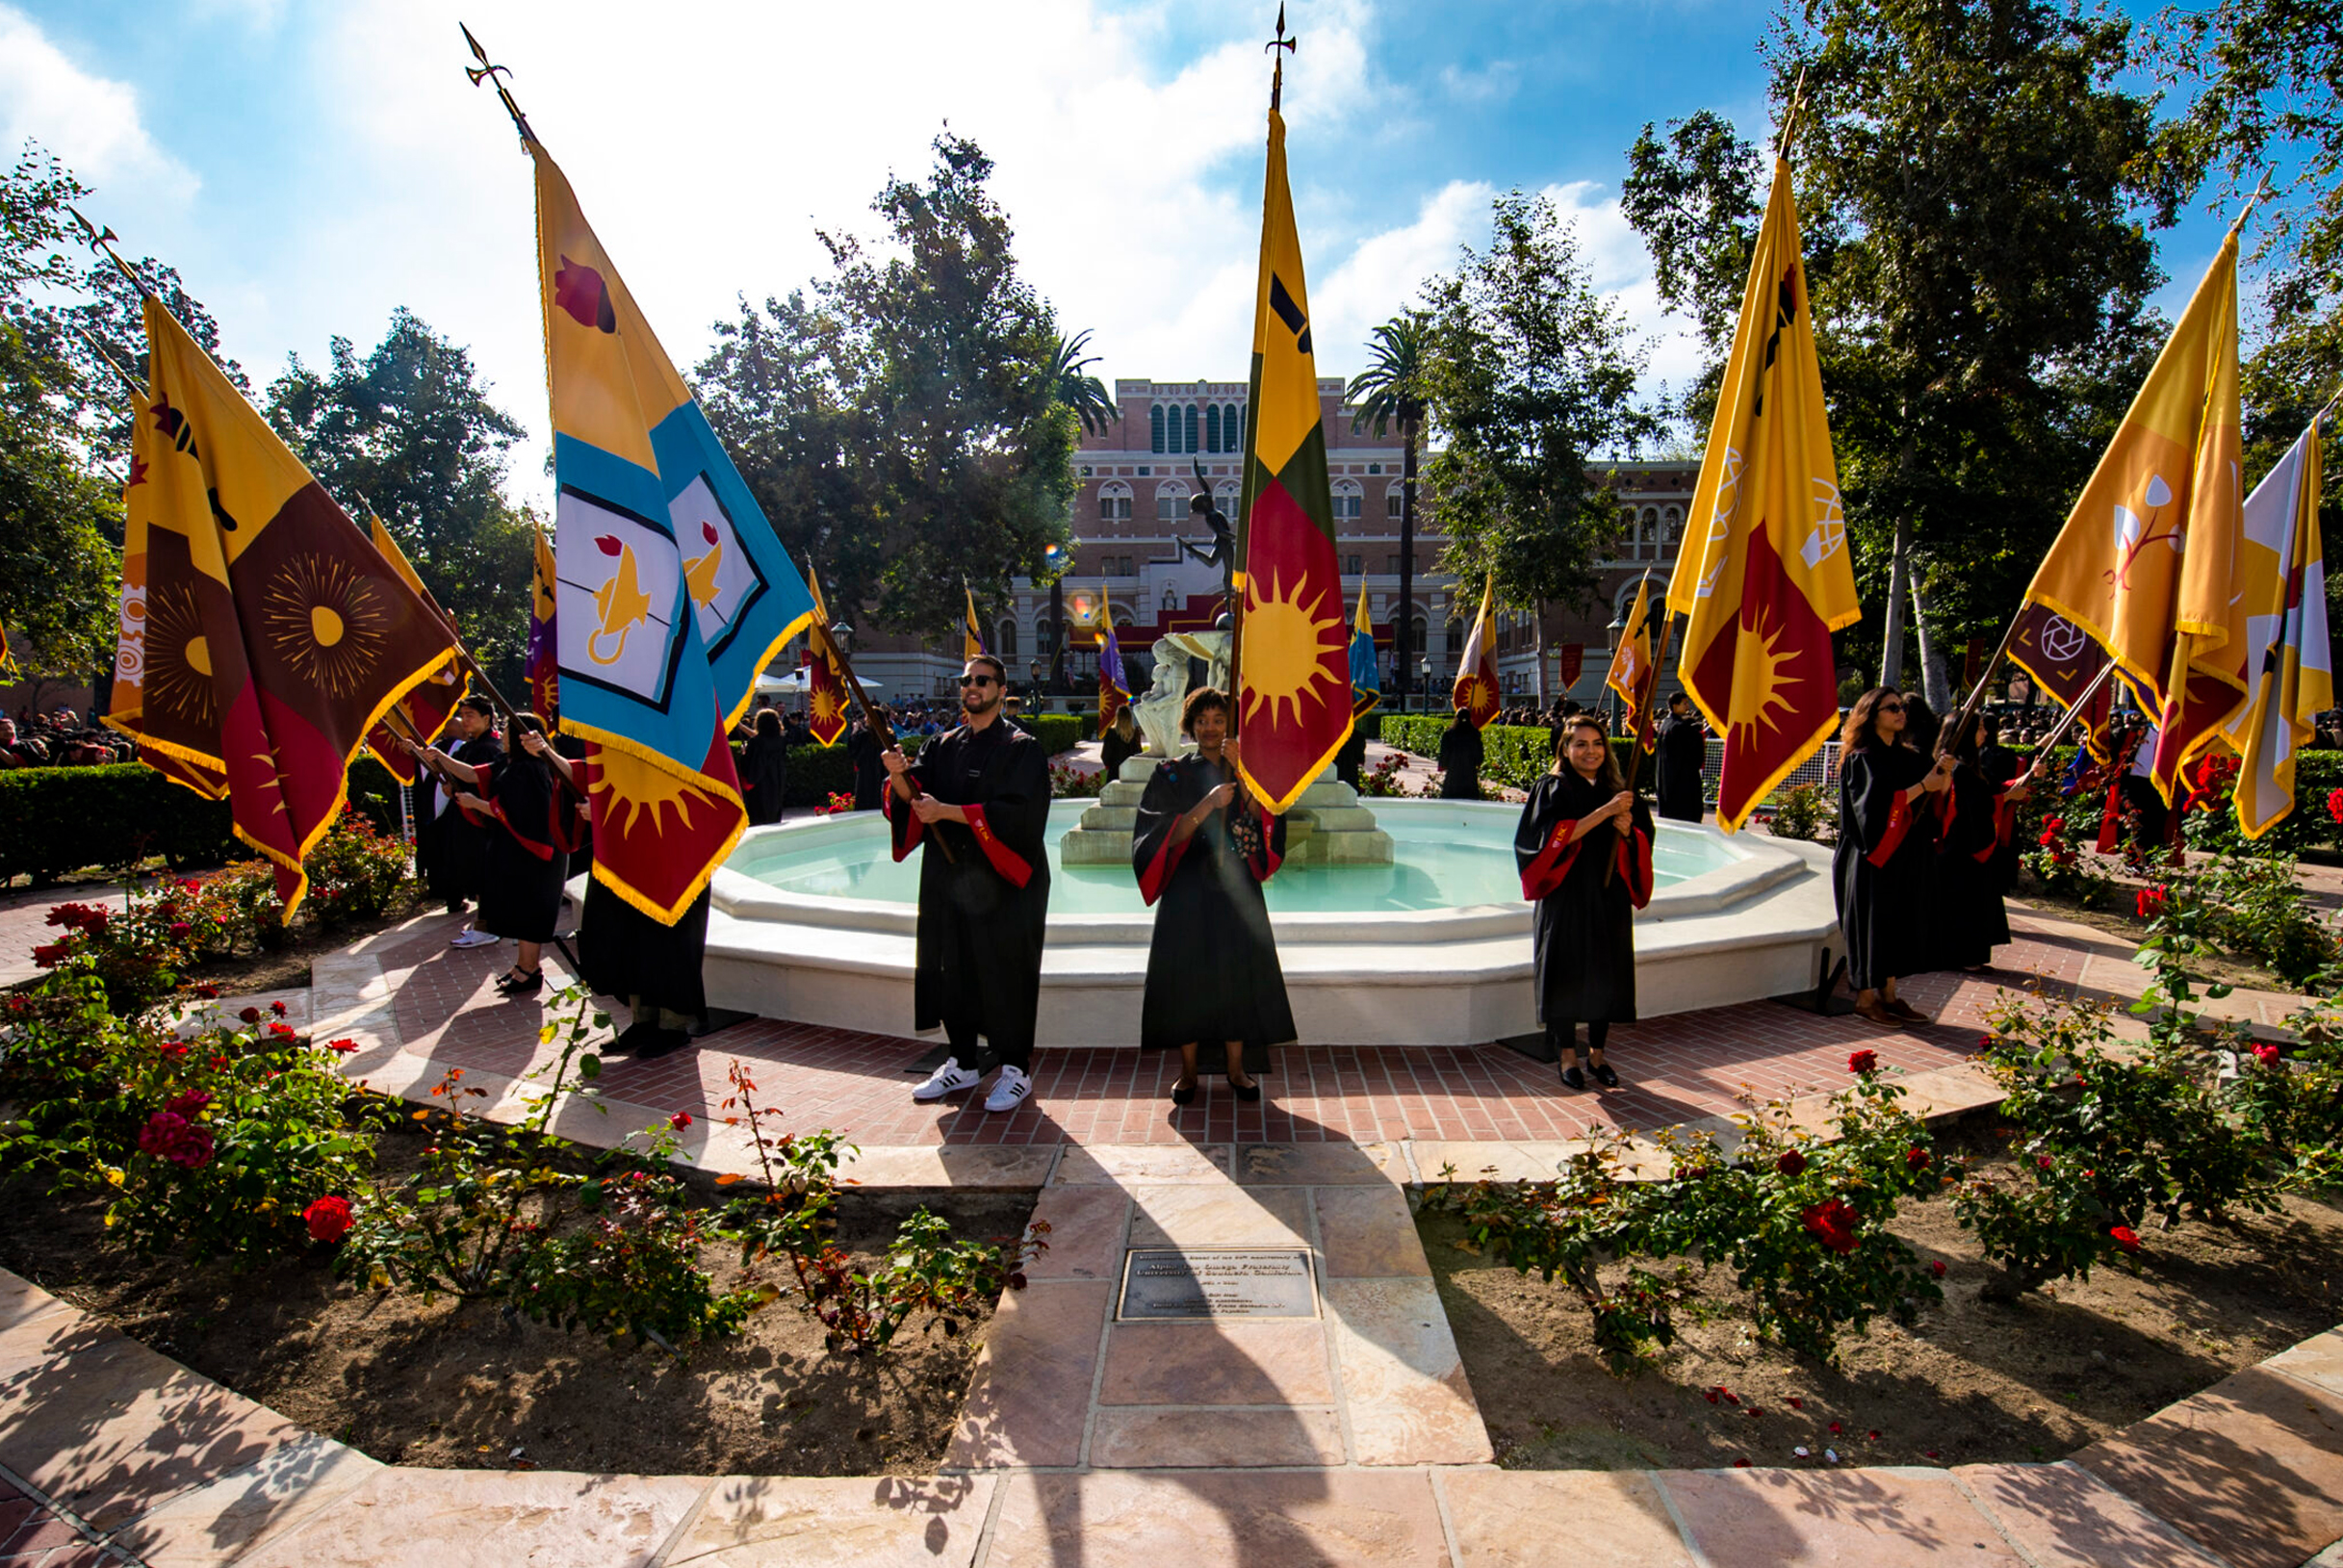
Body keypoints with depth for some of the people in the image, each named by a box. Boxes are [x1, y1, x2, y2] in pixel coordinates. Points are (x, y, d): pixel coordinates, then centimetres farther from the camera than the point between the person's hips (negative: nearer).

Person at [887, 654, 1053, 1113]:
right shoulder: (943, 746, 12)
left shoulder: (1022, 748, -4)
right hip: (948, 877, 5)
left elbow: (1017, 812, -16)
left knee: (1005, 971, 0)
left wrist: (948, 811, -22)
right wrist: (900, 776, -22)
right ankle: (964, 1065, 25)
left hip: (1002, 879, -5)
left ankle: (1016, 1070, 14)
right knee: (951, 967, 10)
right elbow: (914, 796, 1)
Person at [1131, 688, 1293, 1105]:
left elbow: (1265, 820, -7)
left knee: (1236, 975, 0)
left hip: (1235, 891, 1)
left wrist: (1241, 772, -16)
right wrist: (1207, 805, -19)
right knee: (1187, 976, 0)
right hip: (1188, 893, -1)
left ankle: (1237, 1069, 13)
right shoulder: (1172, 775, 5)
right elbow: (1165, 836, -7)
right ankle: (1188, 1071, 12)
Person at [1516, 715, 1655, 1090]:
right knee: (1566, 974, 1)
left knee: (1607, 975, 8)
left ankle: (1596, 1054, 23)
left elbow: (1643, 845, 9)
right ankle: (1567, 1055, 16)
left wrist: (1627, 830, -13)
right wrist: (1604, 812, -24)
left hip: (1609, 900, 4)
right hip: (1566, 897, -4)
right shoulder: (1552, 789, -4)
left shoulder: (1619, 793, 8)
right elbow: (1556, 835, -18)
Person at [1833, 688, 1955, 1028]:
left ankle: (1888, 994, 19)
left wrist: (1943, 771, -13)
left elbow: (1937, 790, 6)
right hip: (1872, 854, -7)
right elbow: (1878, 803, -20)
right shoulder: (1861, 759, -10)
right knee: (1871, 923, -1)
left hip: (1904, 855, 7)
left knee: (1898, 921, 10)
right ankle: (1865, 997, 9)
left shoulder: (1907, 756, 11)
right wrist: (1922, 786, -21)